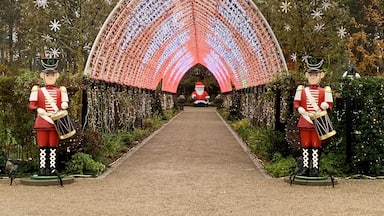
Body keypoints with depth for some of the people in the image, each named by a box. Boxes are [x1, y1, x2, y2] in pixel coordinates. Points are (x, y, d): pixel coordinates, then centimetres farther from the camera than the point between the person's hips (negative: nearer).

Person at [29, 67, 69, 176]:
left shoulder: (60, 91, 12)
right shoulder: (38, 91, 8)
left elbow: (64, 105, 10)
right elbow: (31, 106, 3)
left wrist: (63, 107, -14)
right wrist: (38, 110, -18)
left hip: (55, 123, 1)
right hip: (42, 123, -1)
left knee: (53, 146, 2)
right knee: (42, 146, 0)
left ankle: (52, 168, 5)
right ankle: (42, 168, 3)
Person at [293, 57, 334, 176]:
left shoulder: (324, 91, 4)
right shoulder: (301, 90, 8)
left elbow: (329, 105, 3)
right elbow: (296, 104, 6)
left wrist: (324, 107, -19)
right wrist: (303, 112, -10)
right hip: (305, 122, 2)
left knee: (316, 145, 2)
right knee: (305, 145, 6)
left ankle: (315, 168, 7)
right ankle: (305, 167, 12)